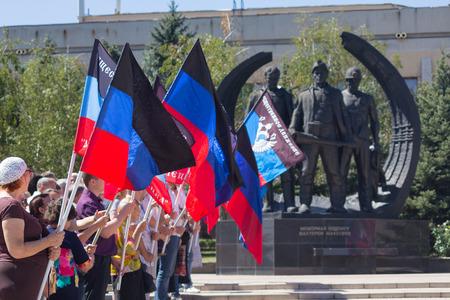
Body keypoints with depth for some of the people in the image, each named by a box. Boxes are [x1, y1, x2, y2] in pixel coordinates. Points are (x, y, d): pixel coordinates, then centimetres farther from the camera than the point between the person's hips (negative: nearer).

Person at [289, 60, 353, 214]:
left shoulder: (335, 93, 18)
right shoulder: (304, 95, 19)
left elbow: (343, 116, 15)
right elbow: (297, 113, 15)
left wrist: (348, 136, 5)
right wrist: (293, 129, -3)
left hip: (329, 138, 0)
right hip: (309, 138, 0)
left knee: (334, 172, -1)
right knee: (307, 172, -4)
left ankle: (337, 205, 3)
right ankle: (305, 204, 0)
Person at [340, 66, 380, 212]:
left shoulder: (367, 99, 14)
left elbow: (374, 121, 15)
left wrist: (376, 141, 5)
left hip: (362, 140, 2)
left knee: (365, 174, 1)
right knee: (340, 173, -5)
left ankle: (365, 204, 6)